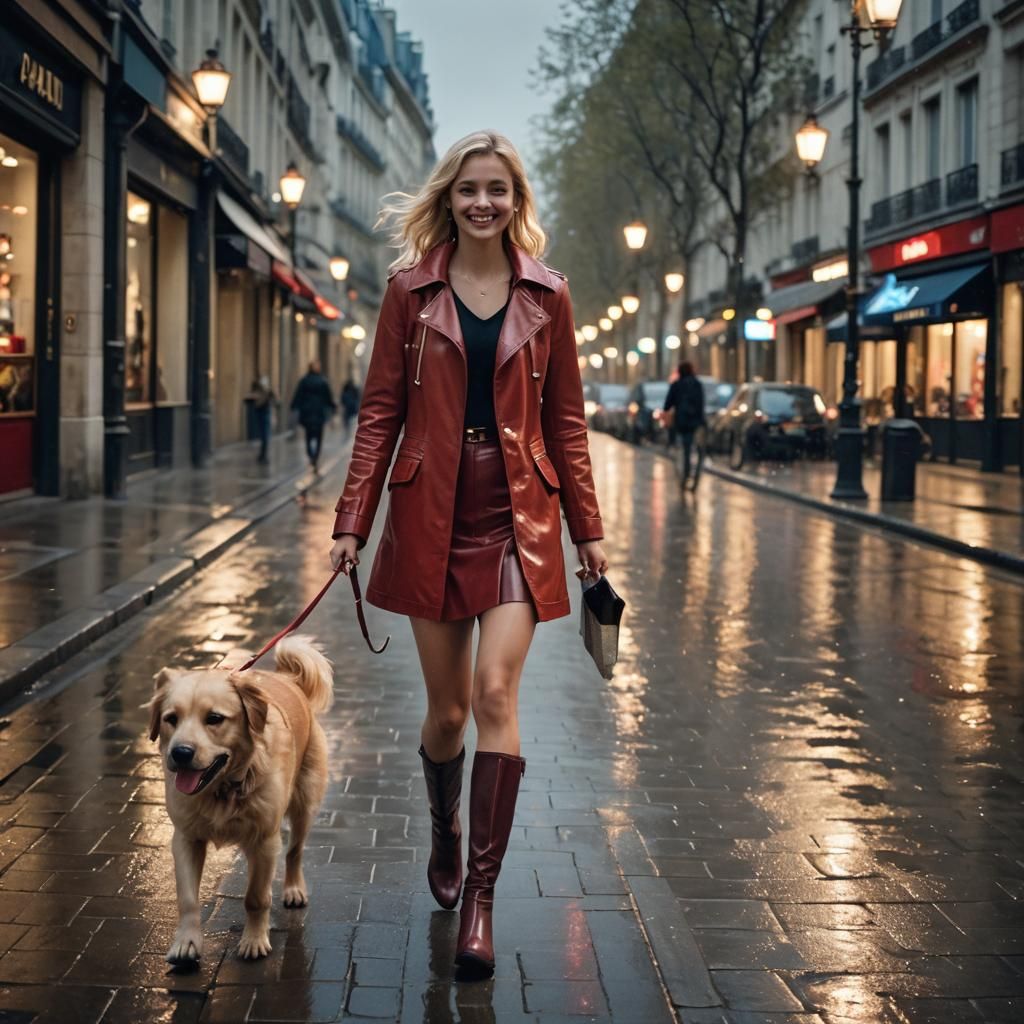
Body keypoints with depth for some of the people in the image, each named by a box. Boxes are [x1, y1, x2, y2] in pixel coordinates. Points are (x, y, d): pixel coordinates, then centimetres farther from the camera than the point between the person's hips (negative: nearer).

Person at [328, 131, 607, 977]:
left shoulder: (547, 295, 4)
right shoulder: (411, 289, 3)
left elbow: (566, 418, 7)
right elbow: (381, 410, 3)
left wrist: (588, 527, 6)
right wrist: (352, 522, -3)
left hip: (518, 516, 0)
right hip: (431, 514, 1)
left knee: (496, 693, -13)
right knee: (447, 708, 7)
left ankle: (481, 894, -5)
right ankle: (445, 830, 38)